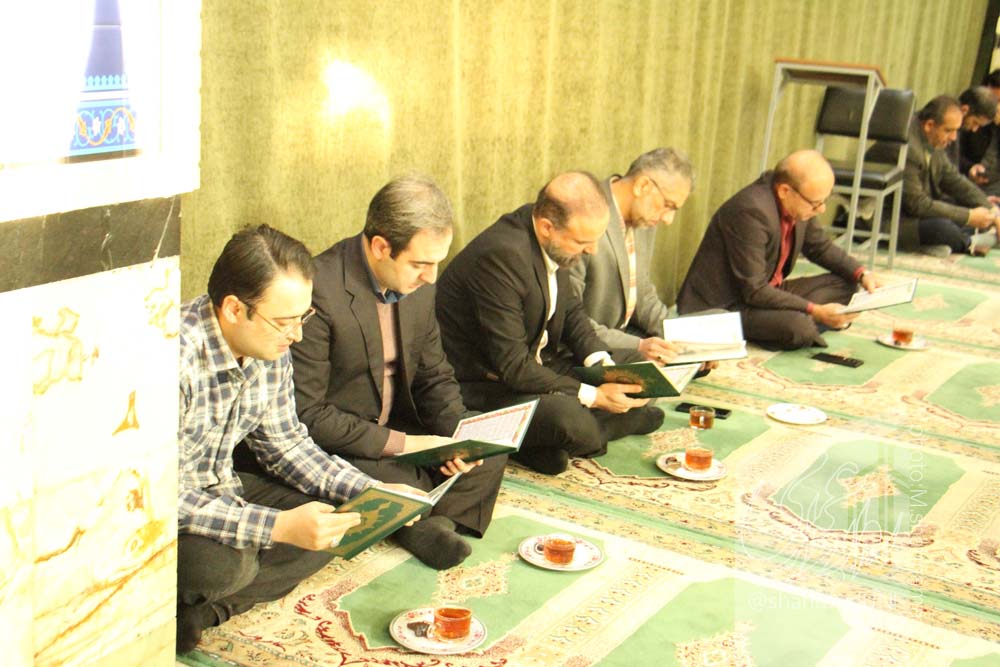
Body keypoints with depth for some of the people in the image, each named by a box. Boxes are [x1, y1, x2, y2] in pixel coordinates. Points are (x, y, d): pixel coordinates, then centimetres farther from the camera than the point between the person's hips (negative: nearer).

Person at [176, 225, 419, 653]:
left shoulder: (271, 350, -6)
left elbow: (286, 445, 7)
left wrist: (370, 491, -5)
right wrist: (279, 527, -37)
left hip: (218, 490, 8)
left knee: (334, 528, -7)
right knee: (224, 564, -35)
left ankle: (201, 611, -12)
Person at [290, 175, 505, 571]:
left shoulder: (419, 284, -2)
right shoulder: (320, 292, -27)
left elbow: (435, 377, 9)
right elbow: (306, 415, -25)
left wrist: (457, 434, -11)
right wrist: (400, 443, -23)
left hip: (396, 430, 7)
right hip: (330, 446, -7)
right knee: (410, 486, -30)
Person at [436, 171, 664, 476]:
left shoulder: (552, 242, -3)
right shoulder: (501, 255, -29)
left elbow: (570, 309, 13)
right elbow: (512, 366, -27)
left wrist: (604, 364, -4)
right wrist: (593, 396, -24)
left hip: (540, 362, 10)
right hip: (488, 382, -10)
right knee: (572, 421, -35)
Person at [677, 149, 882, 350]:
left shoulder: (798, 201, -2)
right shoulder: (751, 211, -28)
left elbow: (820, 247, 18)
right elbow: (754, 292, -26)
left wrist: (862, 274, 2)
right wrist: (815, 311, -26)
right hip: (724, 306, -10)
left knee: (844, 284, 4)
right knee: (799, 328, -32)